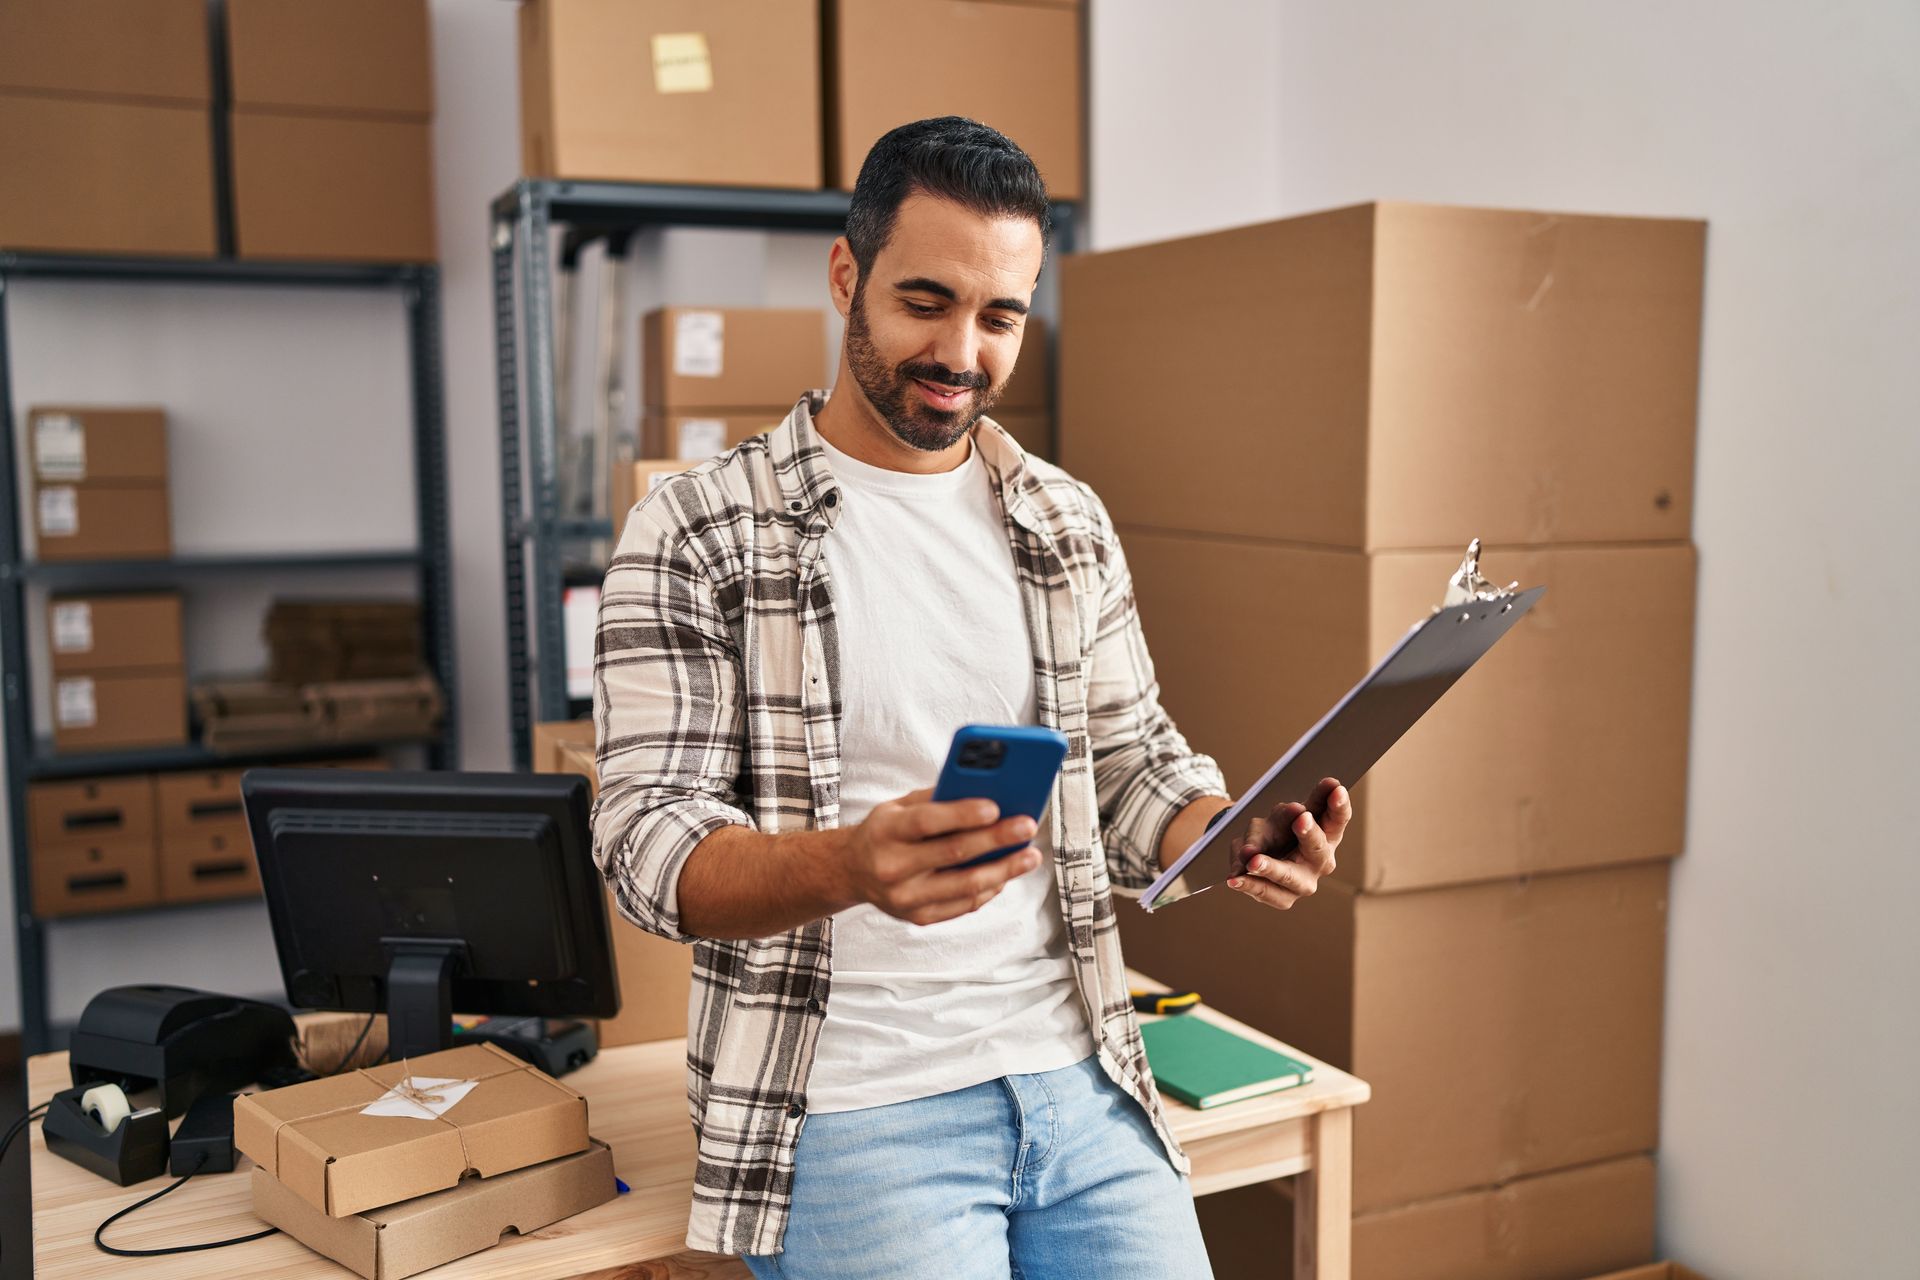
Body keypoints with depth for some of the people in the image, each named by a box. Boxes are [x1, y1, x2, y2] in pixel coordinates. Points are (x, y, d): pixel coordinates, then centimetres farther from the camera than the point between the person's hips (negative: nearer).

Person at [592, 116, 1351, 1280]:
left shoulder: (1069, 524, 10)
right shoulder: (697, 535, -5)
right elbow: (650, 842, -11)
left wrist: (1237, 835, -7)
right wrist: (851, 866, -31)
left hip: (1079, 1080, 5)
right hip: (850, 1108, -4)